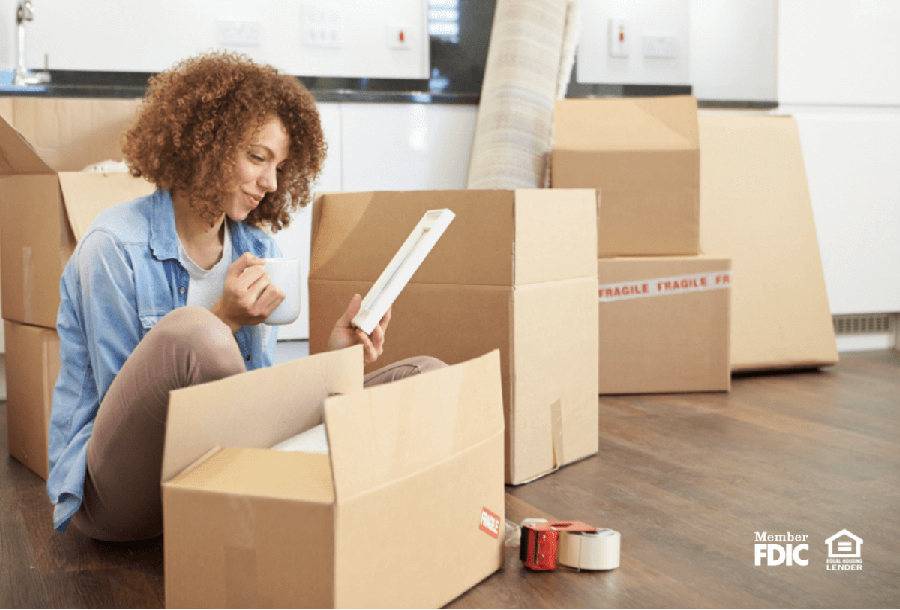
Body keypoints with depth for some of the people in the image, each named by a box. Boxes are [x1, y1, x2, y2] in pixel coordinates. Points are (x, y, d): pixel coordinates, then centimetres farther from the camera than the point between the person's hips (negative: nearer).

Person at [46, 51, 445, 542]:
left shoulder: (257, 251, 10)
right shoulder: (114, 246, -9)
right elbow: (132, 404, -10)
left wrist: (333, 360, -10)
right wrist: (225, 322, -17)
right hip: (117, 495, -6)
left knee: (423, 377, -9)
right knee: (190, 331, -39)